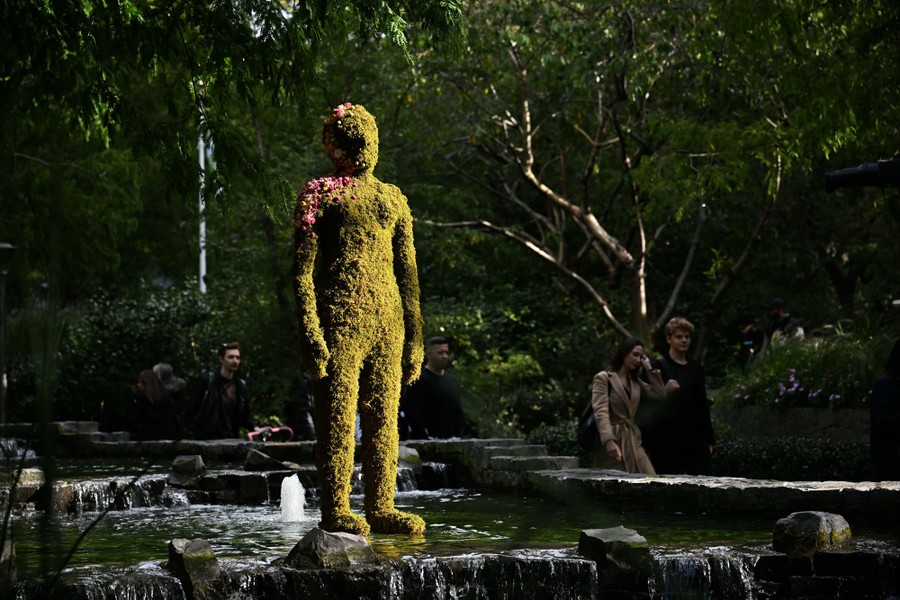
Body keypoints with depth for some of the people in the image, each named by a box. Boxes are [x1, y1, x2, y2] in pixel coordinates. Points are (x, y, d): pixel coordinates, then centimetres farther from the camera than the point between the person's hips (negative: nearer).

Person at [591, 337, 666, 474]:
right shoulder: (603, 378, -4)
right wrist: (609, 440, -32)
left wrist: (649, 368, 9)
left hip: (633, 441, 7)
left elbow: (660, 395, 8)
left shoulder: (635, 381, 20)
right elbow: (601, 412, -17)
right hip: (614, 440, -7)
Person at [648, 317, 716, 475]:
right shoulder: (659, 366, -1)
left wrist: (709, 439, 15)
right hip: (667, 438, -5)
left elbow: (703, 404, 17)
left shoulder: (696, 368, 14)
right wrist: (665, 391, -22)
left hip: (695, 439, 5)